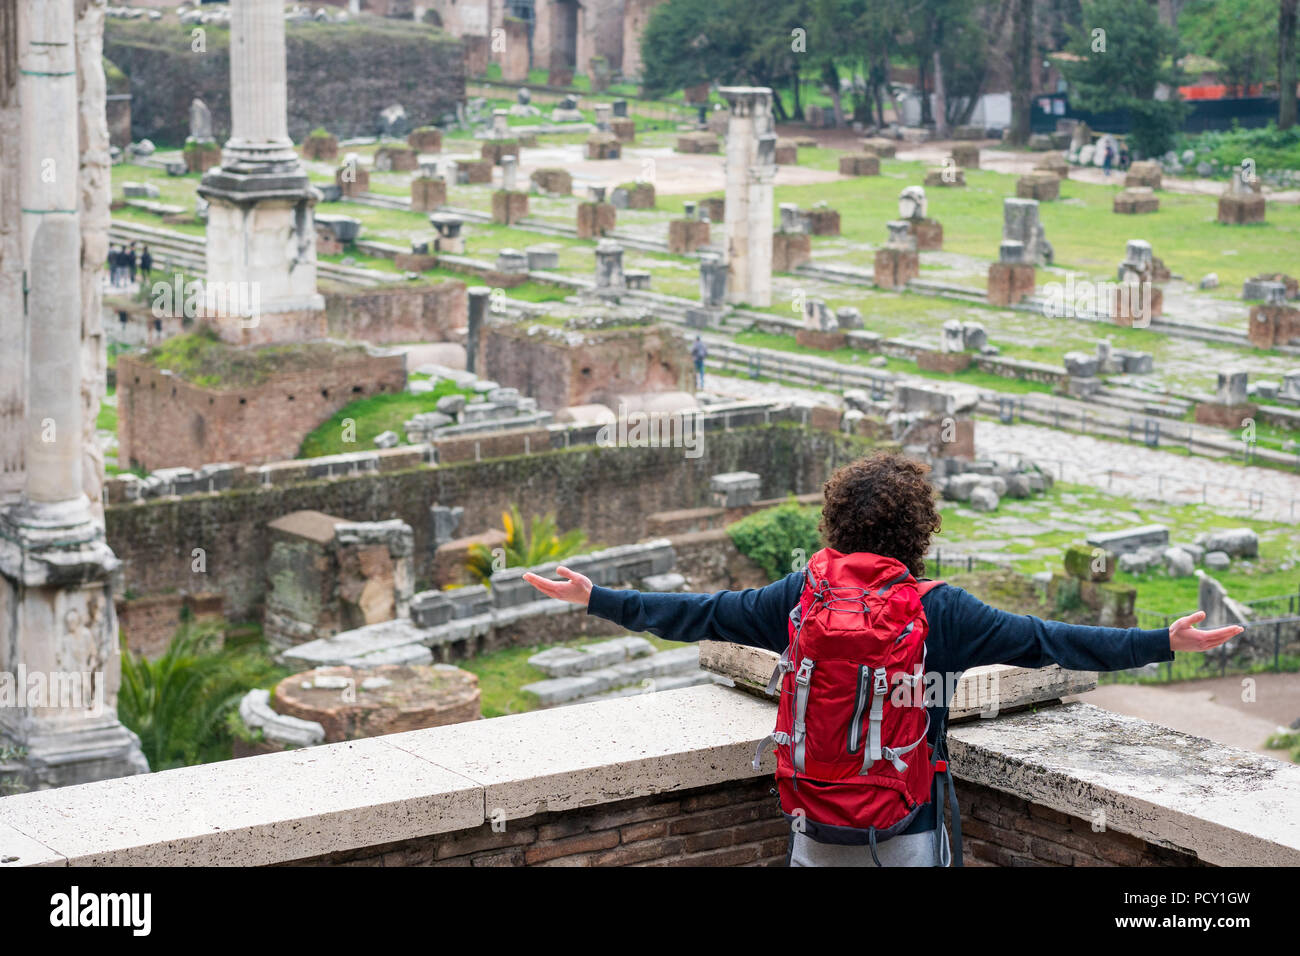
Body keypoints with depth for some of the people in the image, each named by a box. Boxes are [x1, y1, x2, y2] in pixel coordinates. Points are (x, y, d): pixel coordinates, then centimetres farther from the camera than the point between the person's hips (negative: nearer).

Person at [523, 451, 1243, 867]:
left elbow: (698, 615, -2)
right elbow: (1045, 641, -15)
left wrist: (594, 599, 8)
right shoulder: (942, 613, -14)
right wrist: (1165, 643, -12)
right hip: (909, 829, -2)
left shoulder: (801, 598, -8)